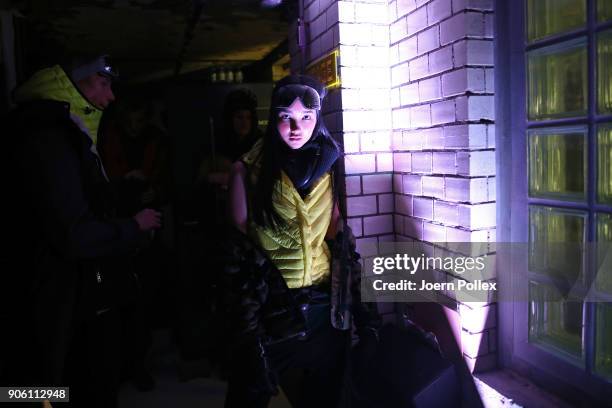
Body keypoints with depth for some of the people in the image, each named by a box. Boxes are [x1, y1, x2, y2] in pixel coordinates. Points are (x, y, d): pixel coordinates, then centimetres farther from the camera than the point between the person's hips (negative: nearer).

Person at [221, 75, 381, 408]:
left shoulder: (332, 166, 1)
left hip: (327, 305, 2)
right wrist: (244, 322, -6)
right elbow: (238, 248, -4)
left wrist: (364, 313, 1)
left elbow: (342, 240, 4)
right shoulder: (248, 170, -6)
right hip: (270, 307, -2)